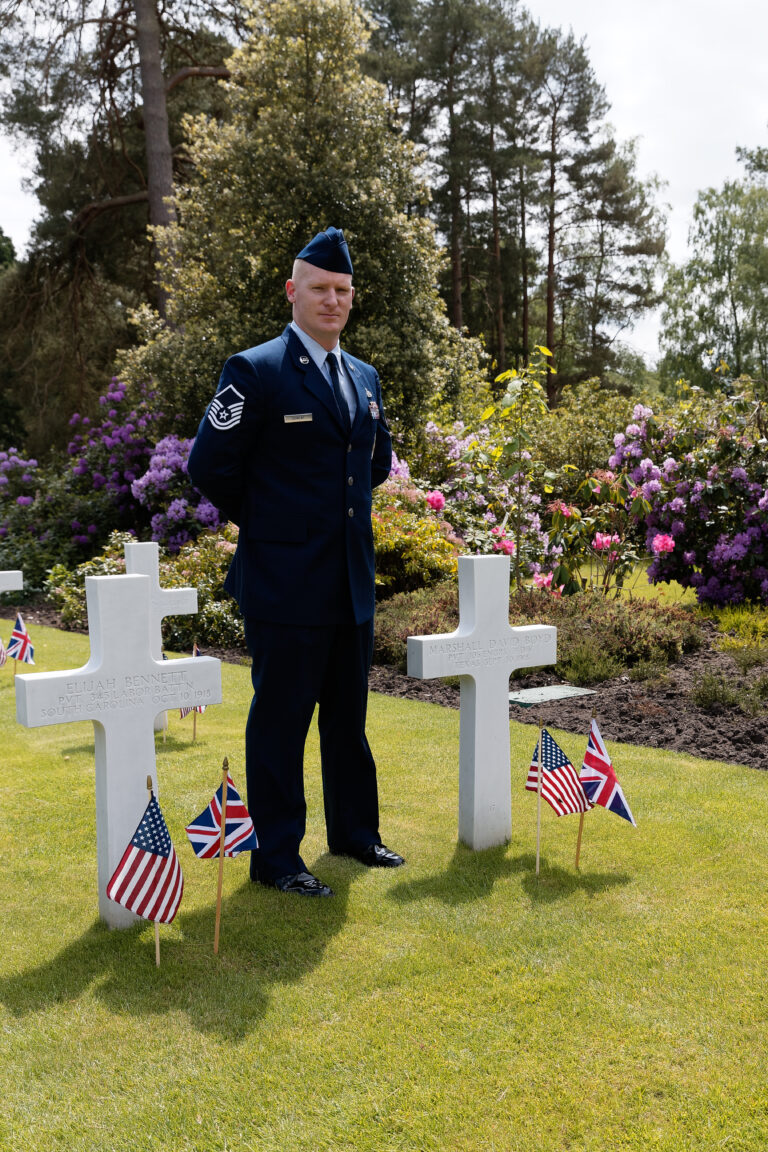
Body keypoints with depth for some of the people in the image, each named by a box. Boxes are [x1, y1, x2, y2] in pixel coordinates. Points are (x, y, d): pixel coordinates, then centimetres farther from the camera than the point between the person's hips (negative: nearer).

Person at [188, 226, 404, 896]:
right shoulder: (255, 371, -9)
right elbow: (211, 466, -9)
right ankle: (276, 858, 13)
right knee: (280, 720, 1)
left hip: (353, 583, 7)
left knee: (349, 715, 17)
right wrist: (267, 521, 0)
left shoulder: (366, 378, 12)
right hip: (286, 582, -7)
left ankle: (355, 831, 32)